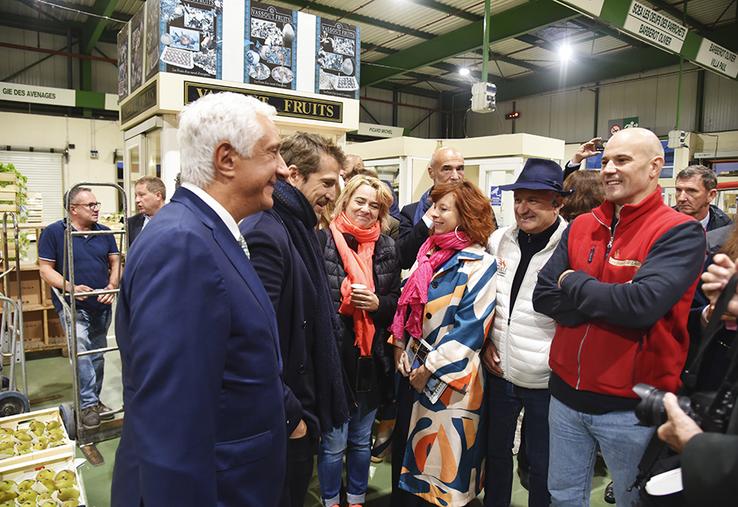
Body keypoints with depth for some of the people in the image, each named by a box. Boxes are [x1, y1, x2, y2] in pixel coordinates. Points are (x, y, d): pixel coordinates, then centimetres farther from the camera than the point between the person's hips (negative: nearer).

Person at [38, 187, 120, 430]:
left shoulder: (105, 233, 6)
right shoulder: (53, 232, -6)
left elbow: (115, 262, 8)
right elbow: (45, 268, -7)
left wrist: (112, 286, -11)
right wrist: (69, 287, -22)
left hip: (102, 306, 5)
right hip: (73, 307, -5)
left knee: (97, 356, 14)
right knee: (81, 352, -19)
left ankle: (92, 401, 29)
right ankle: (87, 404, -7)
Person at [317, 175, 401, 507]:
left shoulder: (387, 248, 6)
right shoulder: (323, 240, -7)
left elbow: (397, 301, 10)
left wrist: (378, 303, -9)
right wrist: (344, 303, -17)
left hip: (372, 357, 4)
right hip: (334, 354, -4)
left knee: (361, 439, 20)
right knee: (333, 443, 8)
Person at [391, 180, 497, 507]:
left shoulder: (479, 265, -15)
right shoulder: (428, 252, 7)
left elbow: (470, 327, -19)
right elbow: (407, 303, 13)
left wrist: (431, 369, -17)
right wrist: (399, 345, 2)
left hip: (449, 376, -7)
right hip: (412, 367, 7)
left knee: (440, 454, 9)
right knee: (405, 447, 20)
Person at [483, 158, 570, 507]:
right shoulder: (498, 240, 1)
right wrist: (486, 341, 4)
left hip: (546, 378, -5)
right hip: (499, 370, 5)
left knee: (541, 464, 14)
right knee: (496, 451, 23)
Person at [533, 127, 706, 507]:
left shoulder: (681, 233, -12)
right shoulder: (580, 227, 4)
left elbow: (643, 303, -27)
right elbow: (543, 296, -4)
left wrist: (573, 282, -13)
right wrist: (611, 300, -16)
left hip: (631, 404, -4)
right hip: (566, 392, 5)